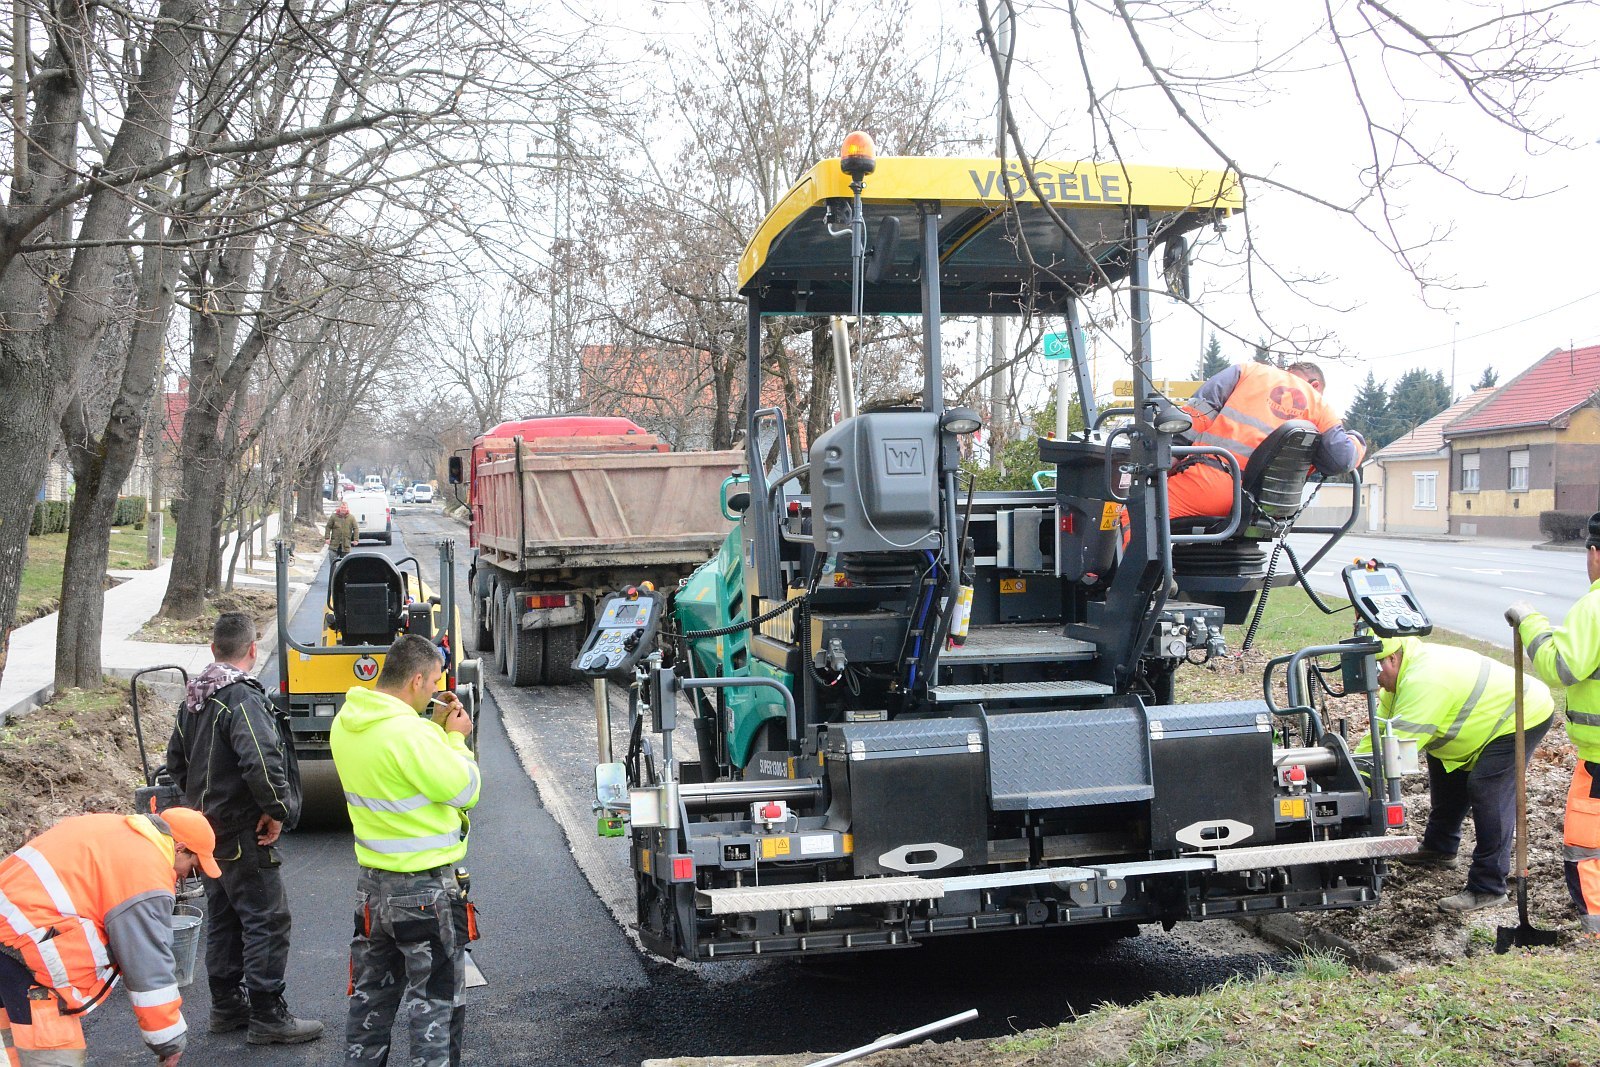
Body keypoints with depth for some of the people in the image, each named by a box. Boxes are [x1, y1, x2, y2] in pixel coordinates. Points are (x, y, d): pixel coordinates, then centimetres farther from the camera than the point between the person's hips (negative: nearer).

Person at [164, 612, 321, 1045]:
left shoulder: (194, 698, 10)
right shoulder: (243, 698, -21)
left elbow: (176, 759, 21)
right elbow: (261, 762, -33)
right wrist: (277, 809, -21)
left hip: (207, 828, 10)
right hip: (244, 833, -10)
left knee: (224, 919, 18)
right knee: (267, 921, -2)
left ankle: (226, 1005, 27)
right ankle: (267, 1017, 2)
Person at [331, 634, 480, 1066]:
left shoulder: (345, 725, 2)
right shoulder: (411, 735, -26)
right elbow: (464, 790, -17)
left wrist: (438, 727, 4)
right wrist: (456, 737, -4)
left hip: (371, 886, 8)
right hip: (426, 892, -8)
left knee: (370, 1000, 20)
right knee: (437, 1008, 5)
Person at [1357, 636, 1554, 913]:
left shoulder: (1424, 682, -33)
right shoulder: (1408, 671, 0)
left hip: (1522, 717, -11)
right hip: (1495, 715, 11)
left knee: (1487, 791, -19)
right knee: (1443, 765, 17)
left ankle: (1488, 888, -13)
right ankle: (1440, 849, 31)